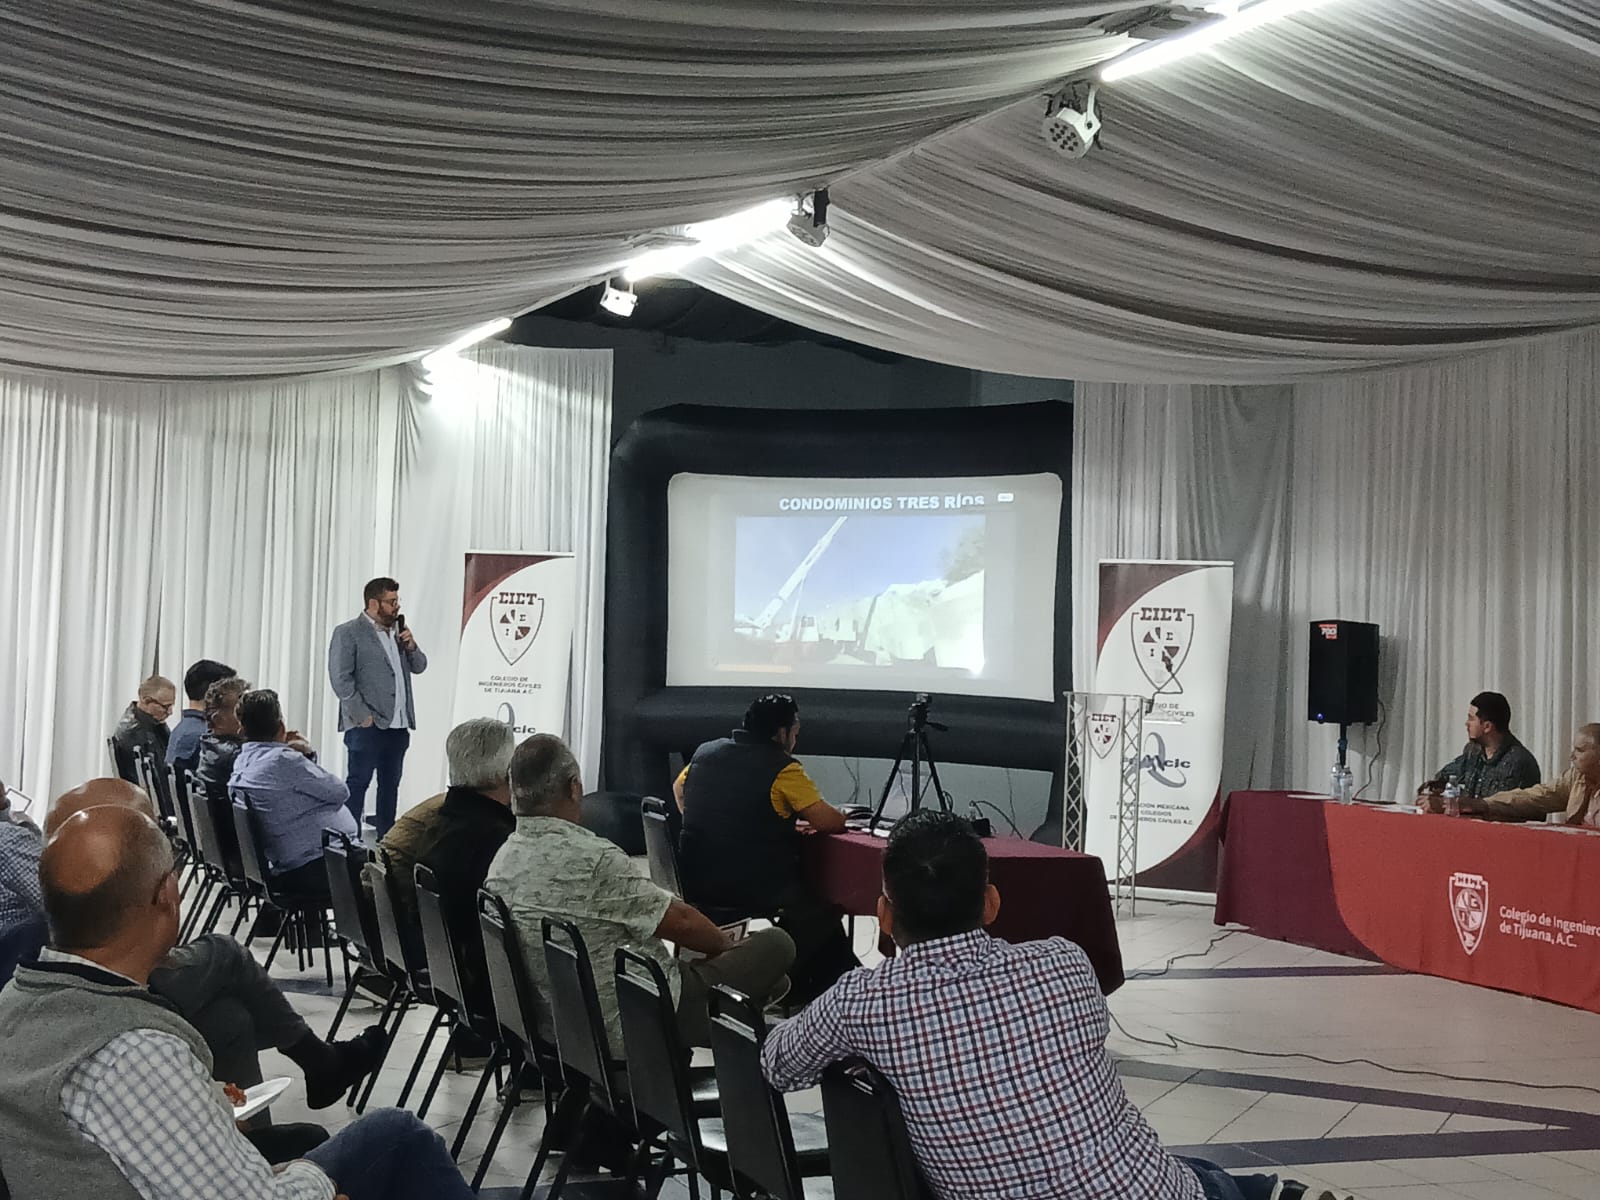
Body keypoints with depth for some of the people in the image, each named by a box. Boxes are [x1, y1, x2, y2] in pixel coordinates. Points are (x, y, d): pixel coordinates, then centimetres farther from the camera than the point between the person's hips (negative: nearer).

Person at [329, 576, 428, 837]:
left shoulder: (397, 631, 17)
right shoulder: (348, 633, -5)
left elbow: (419, 667, 21)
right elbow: (340, 678, -11)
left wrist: (411, 646, 0)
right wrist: (363, 715, -15)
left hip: (398, 725, 7)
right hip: (367, 726, -7)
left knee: (390, 784, 11)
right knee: (358, 782, -4)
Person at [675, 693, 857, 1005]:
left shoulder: (706, 752, 5)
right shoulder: (783, 768, -15)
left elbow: (678, 789, 24)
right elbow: (830, 822, -15)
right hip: (753, 891, -7)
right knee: (821, 914, 21)